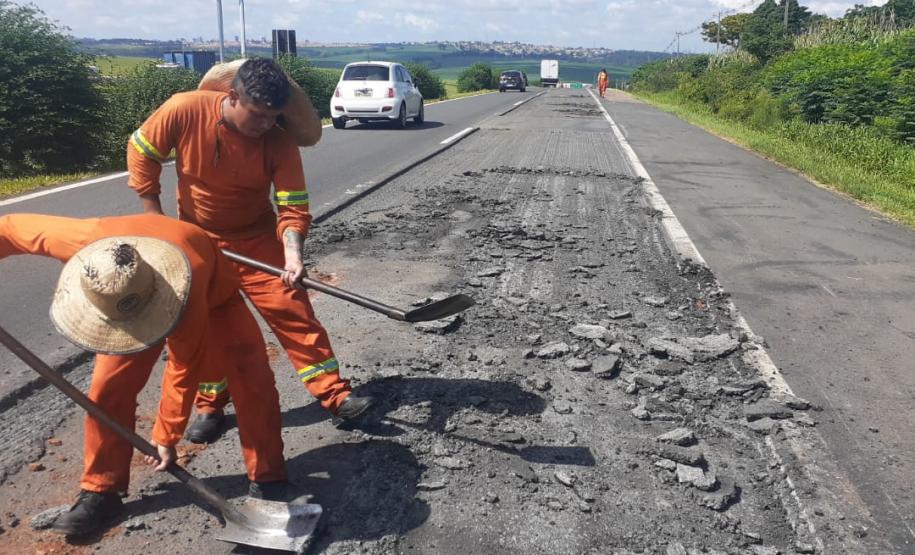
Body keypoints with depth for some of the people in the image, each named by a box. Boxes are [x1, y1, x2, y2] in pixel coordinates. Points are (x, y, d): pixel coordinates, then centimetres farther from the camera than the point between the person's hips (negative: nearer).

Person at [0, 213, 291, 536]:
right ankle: (100, 490, 12)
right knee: (108, 388, -6)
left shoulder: (187, 288, -46)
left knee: (251, 379, -17)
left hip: (211, 295, -3)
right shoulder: (81, 240, -39)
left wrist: (166, 437, -19)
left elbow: (184, 372, -31)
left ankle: (267, 481, -2)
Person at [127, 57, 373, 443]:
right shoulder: (184, 110, -22)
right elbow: (141, 152, -7)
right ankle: (210, 406, 26)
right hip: (198, 240, 1)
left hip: (258, 238, 0)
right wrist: (154, 215, -7)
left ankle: (335, 396, 2)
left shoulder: (280, 143, -22)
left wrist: (293, 254, -38)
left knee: (294, 313, -6)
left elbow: (293, 206, -21)